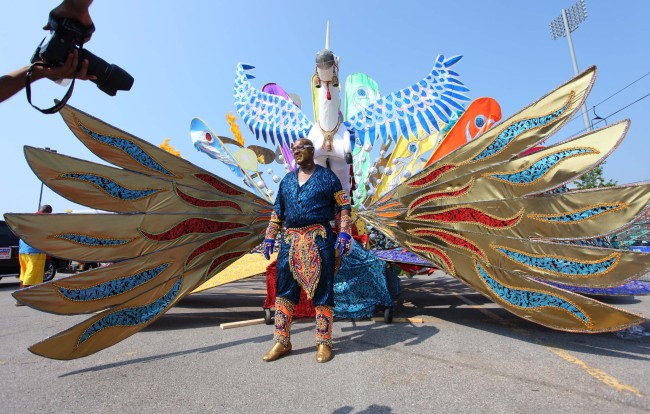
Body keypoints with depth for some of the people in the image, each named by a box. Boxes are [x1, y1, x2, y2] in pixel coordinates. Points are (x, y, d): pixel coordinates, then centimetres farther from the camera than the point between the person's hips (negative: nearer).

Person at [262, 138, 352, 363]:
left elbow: (343, 206, 0)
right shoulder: (287, 180, 17)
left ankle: (324, 343, 16)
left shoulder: (327, 177, 3)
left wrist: (344, 234, -10)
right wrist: (270, 237, 13)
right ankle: (282, 342, 20)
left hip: (319, 239, -4)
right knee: (284, 290, 6)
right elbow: (277, 211, 18)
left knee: (321, 289, 1)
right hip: (290, 240, 5)